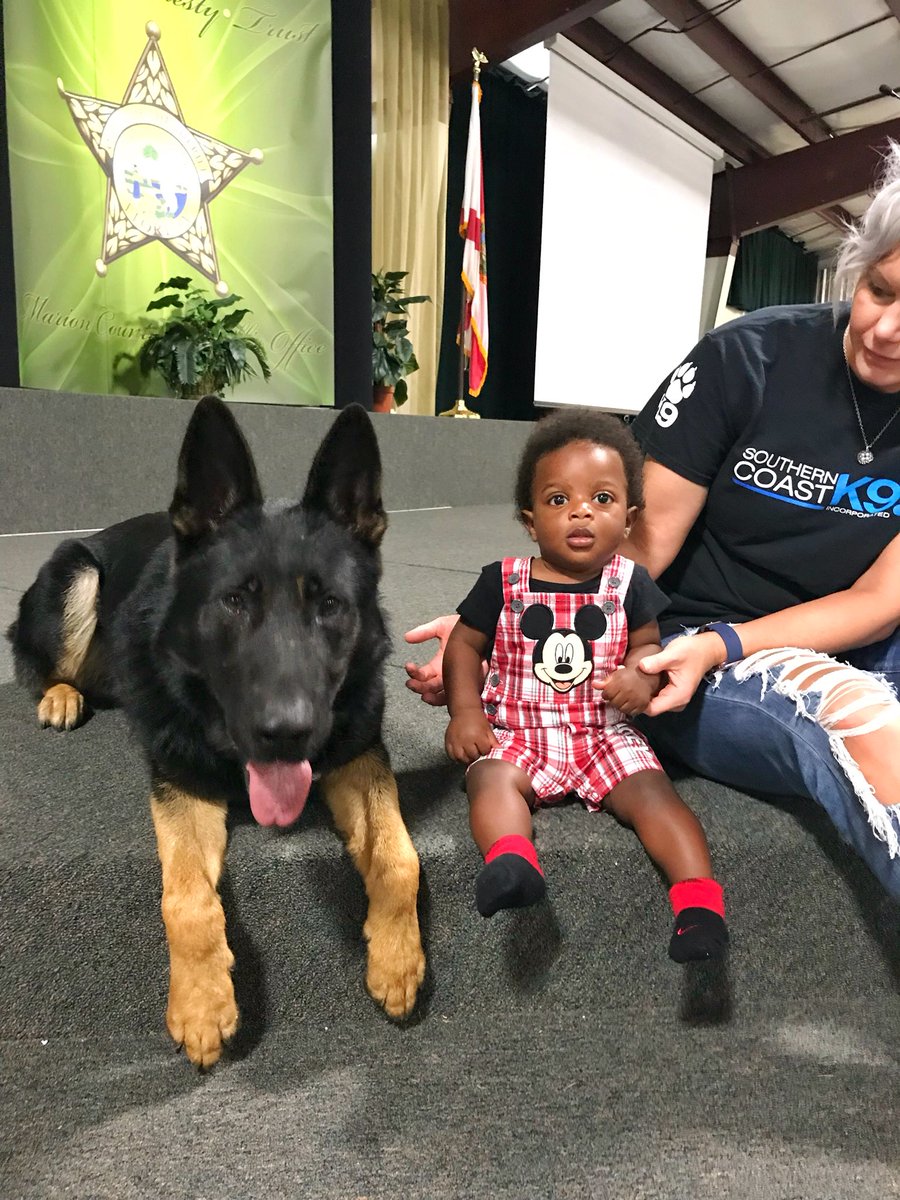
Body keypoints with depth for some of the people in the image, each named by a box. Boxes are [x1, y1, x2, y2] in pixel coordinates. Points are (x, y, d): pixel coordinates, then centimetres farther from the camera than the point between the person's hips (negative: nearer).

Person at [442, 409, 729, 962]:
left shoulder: (630, 583, 1)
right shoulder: (503, 582, -2)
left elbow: (647, 643, 9)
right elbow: (465, 644, 6)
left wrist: (640, 671, -16)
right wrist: (465, 710, -7)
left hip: (605, 732, 1)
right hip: (515, 731, 0)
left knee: (653, 790, -22)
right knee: (492, 778, -29)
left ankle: (700, 897, -23)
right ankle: (512, 862, -50)